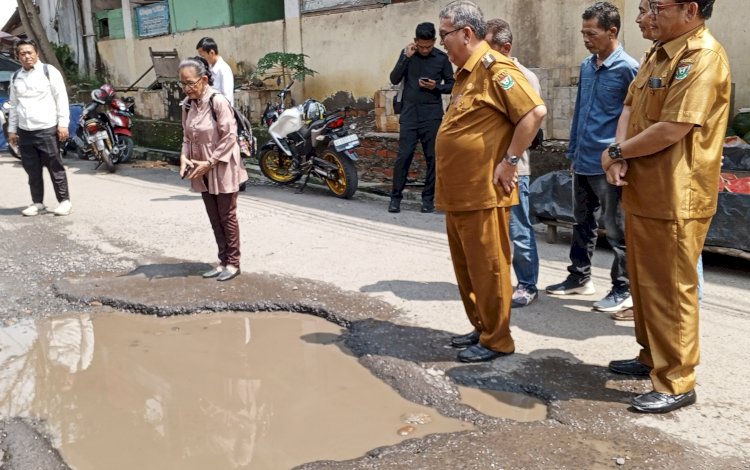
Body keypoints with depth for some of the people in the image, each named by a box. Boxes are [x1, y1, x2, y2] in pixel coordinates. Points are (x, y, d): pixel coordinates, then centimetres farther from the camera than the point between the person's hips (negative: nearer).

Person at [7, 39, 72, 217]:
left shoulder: (49, 71, -1)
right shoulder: (15, 77, 14)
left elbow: (61, 98, -4)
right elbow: (14, 105, 18)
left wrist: (63, 124, -10)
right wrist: (12, 129, 15)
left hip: (47, 129, -5)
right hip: (24, 132, 5)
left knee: (55, 168, 0)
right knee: (32, 170, 9)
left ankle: (64, 201, 8)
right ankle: (37, 203, 17)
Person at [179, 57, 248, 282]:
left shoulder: (218, 102, -18)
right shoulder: (188, 104, 2)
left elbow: (230, 137, -18)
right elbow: (188, 135, 12)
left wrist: (209, 163, -18)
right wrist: (184, 156, -7)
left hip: (222, 169, -7)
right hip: (202, 170, 7)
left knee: (227, 217, 3)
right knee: (214, 218, 12)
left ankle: (233, 262, 15)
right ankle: (223, 261, 23)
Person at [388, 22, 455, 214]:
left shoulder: (442, 58, 2)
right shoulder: (407, 54, 5)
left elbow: (451, 85, 7)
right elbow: (394, 79, -2)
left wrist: (436, 87, -12)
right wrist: (406, 58, -12)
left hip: (432, 115, 0)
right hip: (409, 114, 0)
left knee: (432, 158, 3)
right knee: (403, 156, -4)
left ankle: (428, 198, 13)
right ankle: (396, 197, 5)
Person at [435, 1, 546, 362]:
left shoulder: (494, 67, -13)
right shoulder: (466, 73, 17)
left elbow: (535, 112, -21)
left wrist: (509, 160, -18)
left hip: (483, 193, -10)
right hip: (458, 192, 10)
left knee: (487, 268, 0)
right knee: (466, 267, 17)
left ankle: (496, 339, 12)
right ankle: (481, 327, 30)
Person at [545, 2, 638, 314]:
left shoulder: (628, 69, -11)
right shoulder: (586, 66, 9)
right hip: (582, 163, 7)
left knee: (616, 229, 4)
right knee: (582, 223, 17)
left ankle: (624, 290, 16)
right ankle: (579, 277, 32)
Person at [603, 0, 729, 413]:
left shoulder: (703, 56, -16)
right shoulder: (660, 54, 14)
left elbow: (672, 130, -23)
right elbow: (631, 107, 13)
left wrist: (616, 153, -10)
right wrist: (621, 155, -6)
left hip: (674, 198, -9)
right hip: (643, 192, 9)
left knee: (669, 289, -1)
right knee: (644, 282, 18)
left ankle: (676, 383, 11)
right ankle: (652, 356, 34)